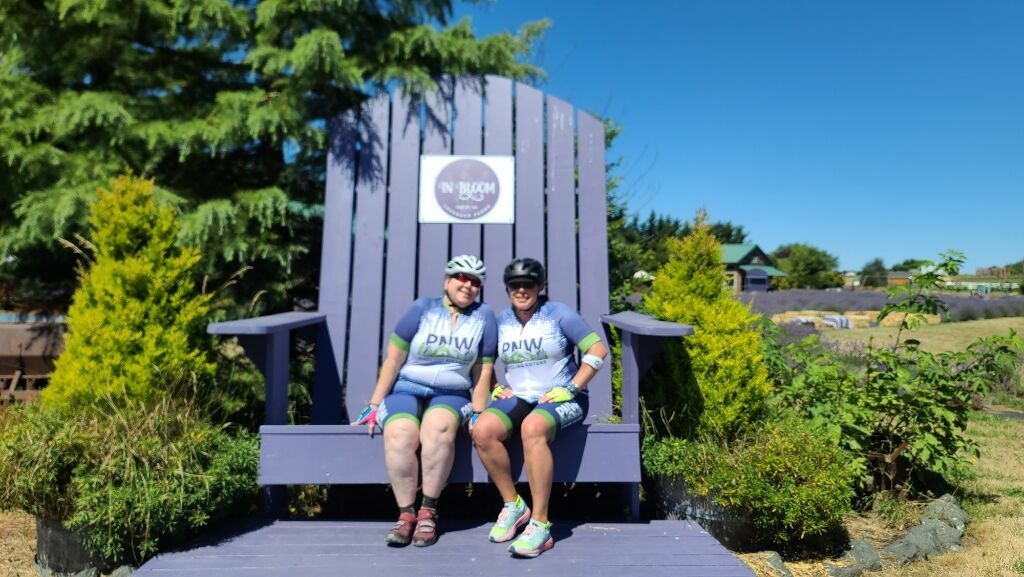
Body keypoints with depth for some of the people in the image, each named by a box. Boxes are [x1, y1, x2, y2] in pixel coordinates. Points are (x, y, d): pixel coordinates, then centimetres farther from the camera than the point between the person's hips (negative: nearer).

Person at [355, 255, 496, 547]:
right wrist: (374, 405, -2)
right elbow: (394, 359, 0)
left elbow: (483, 372, 5)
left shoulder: (483, 316, 5)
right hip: (406, 391, 0)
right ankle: (406, 513, -14)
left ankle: (428, 511, -19)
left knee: (439, 425, -34)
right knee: (400, 433, -32)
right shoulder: (423, 309, 1)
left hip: (451, 396, 0)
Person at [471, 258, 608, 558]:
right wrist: (495, 388, 1)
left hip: (561, 399, -4)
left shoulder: (558, 313, -4)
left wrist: (571, 388, -13)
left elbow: (598, 350, -7)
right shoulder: (501, 321, 9)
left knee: (532, 428, -38)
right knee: (482, 431, -26)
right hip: (518, 398, 4)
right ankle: (513, 505, -5)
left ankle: (540, 525, -28)